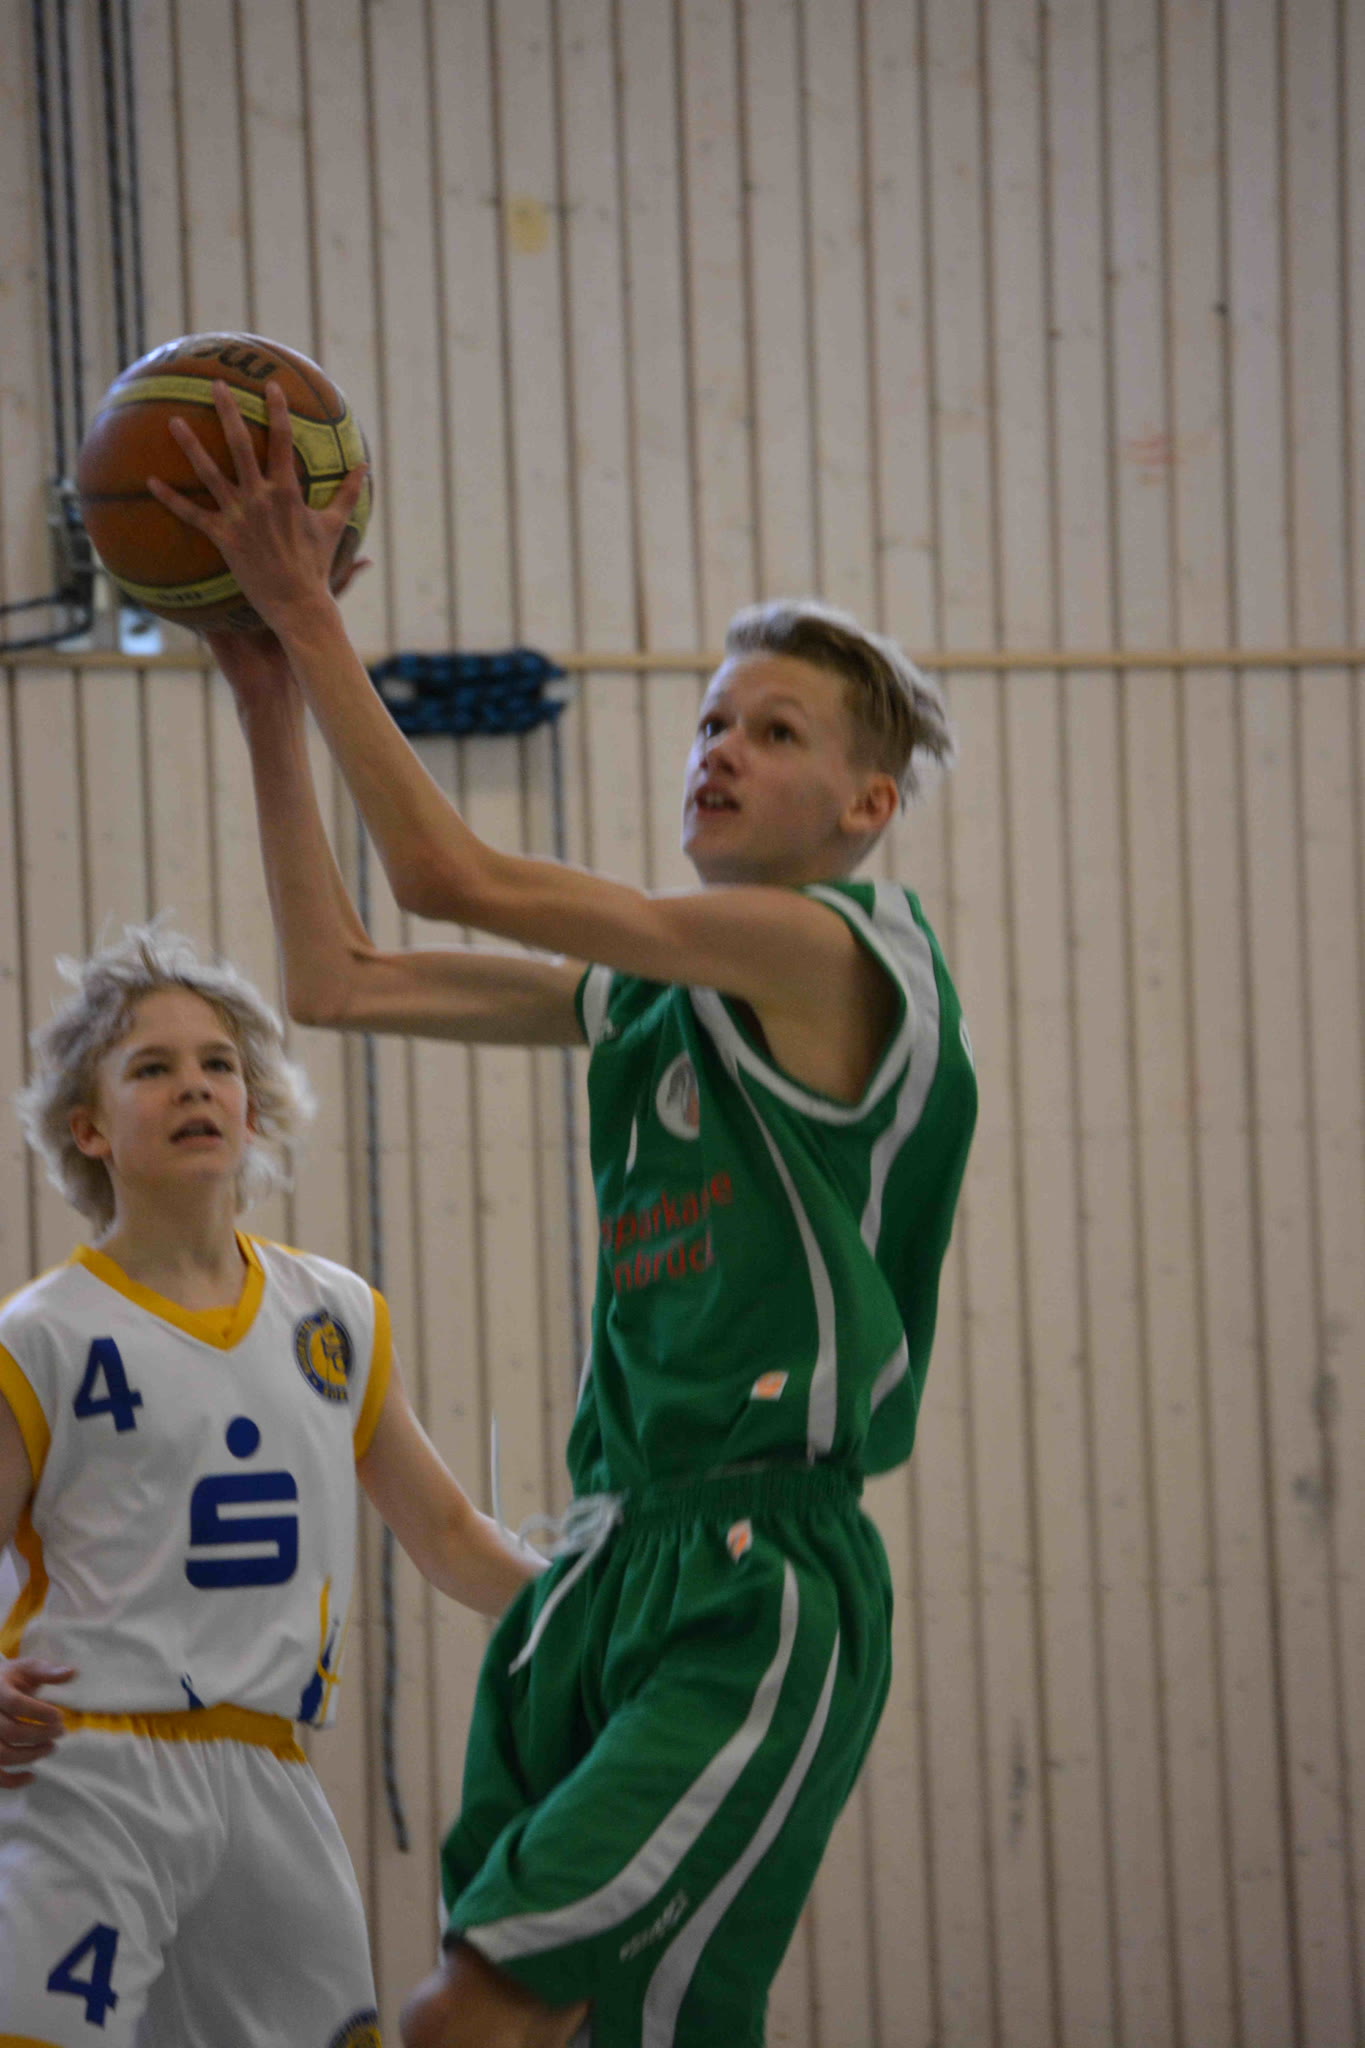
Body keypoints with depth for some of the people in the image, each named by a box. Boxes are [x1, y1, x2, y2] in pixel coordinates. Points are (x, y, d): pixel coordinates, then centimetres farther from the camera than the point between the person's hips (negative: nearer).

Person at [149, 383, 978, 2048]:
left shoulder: (842, 944, -9)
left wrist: (309, 614, -9)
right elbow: (336, 983, 18)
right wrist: (268, 698, 14)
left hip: (761, 1593, -8)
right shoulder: (650, 987, 17)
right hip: (616, 1555, 8)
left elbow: (459, 878, -13)